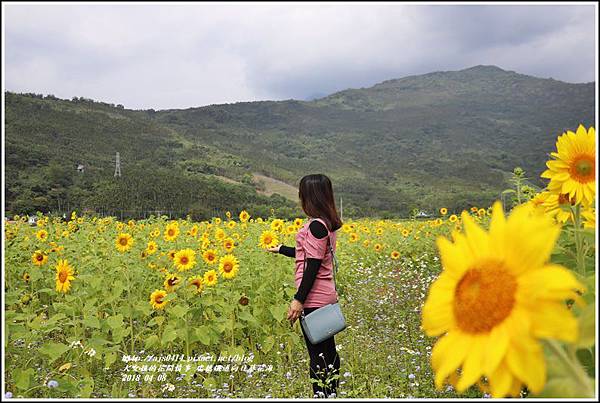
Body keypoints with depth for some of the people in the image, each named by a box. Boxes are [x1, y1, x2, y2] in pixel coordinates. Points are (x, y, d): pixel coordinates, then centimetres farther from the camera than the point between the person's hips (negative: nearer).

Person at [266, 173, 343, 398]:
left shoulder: (316, 225, -18)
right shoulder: (328, 223, 11)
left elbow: (313, 265, -21)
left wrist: (299, 299, -19)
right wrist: (280, 249, 33)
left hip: (314, 298, -10)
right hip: (327, 295, 10)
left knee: (318, 355, -2)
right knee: (328, 350, 17)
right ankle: (331, 393, 29)